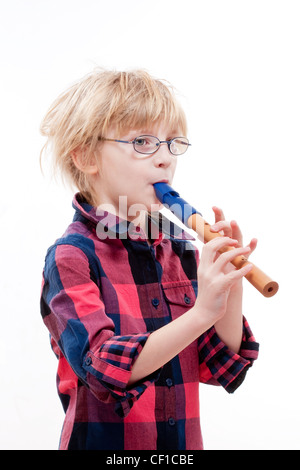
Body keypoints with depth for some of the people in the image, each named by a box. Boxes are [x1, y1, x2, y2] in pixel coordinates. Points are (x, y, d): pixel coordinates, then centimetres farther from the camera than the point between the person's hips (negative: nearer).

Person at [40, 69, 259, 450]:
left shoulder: (182, 250, -1)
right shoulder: (71, 256, -15)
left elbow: (220, 369, -2)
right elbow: (104, 370, -26)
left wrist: (232, 283, -16)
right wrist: (201, 313, -33)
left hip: (184, 440, 5)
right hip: (103, 439, -5)